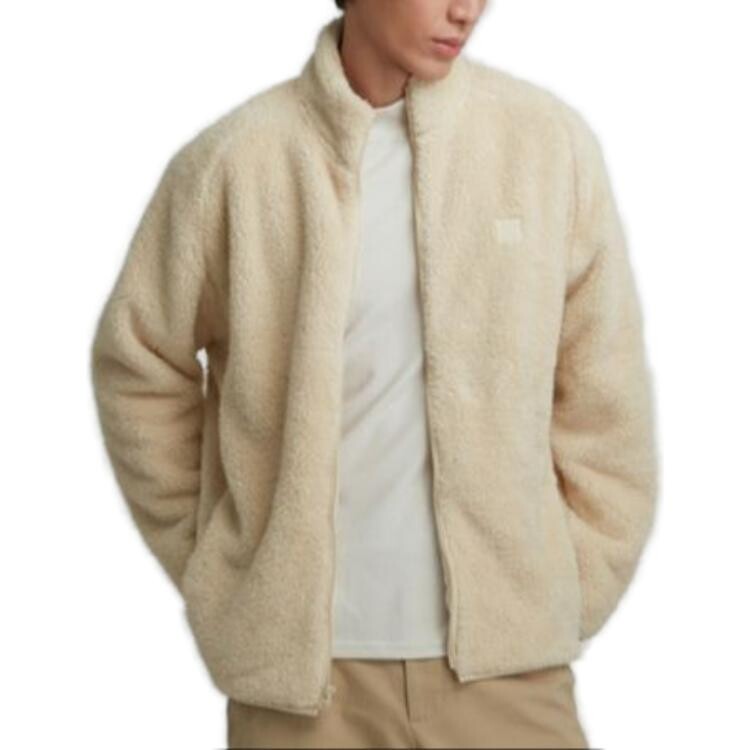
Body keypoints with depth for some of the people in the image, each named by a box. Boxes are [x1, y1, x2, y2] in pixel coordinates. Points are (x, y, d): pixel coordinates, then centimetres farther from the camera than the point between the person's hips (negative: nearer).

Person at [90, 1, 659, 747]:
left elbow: (603, 391, 2)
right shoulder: (232, 158, -6)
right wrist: (207, 565, 7)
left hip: (505, 654, 1)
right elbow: (138, 365, 6)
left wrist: (572, 594, 3)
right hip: (297, 654, 0)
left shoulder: (550, 138, -5)